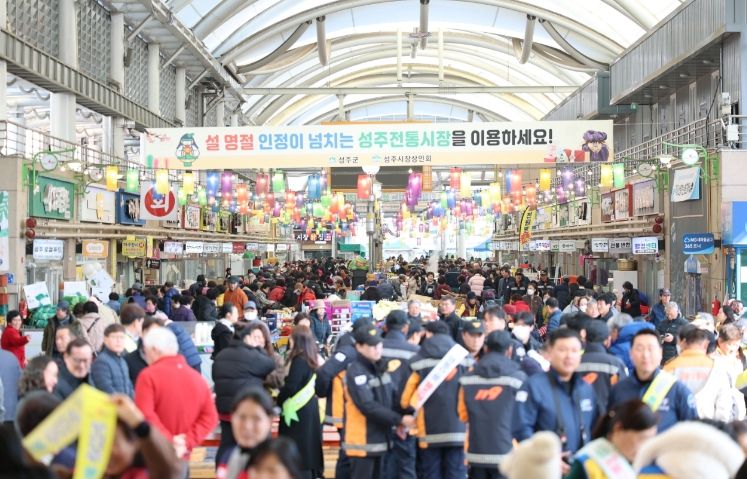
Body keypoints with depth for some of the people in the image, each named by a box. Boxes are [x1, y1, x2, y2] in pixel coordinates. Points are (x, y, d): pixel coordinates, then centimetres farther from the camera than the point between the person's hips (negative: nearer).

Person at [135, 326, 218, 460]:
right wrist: (187, 441, -6)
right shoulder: (197, 377, 7)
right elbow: (210, 417, 1)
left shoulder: (149, 376, -9)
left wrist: (169, 440, -17)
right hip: (181, 455, 5)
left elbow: (145, 415, -21)